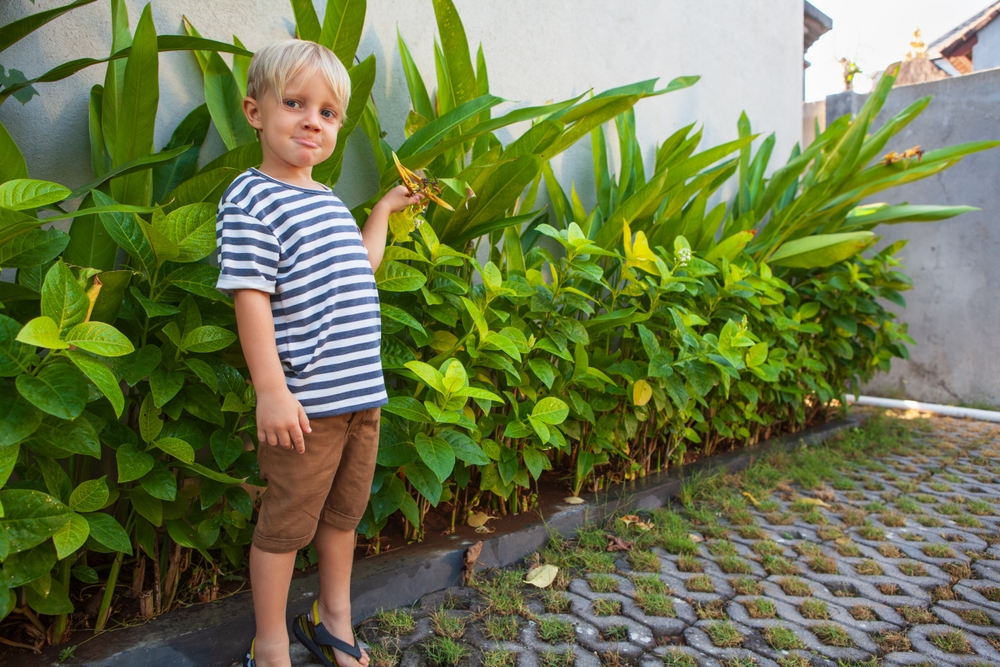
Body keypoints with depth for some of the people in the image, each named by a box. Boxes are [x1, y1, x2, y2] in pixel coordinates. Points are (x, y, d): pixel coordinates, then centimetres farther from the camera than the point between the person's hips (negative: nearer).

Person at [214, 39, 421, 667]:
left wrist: (385, 208, 28)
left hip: (363, 394, 8)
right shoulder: (251, 200, -10)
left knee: (343, 513, 22)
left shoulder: (330, 201, 15)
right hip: (307, 402, -8)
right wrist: (271, 390, -20)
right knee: (286, 525, 9)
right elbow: (251, 297, -16)